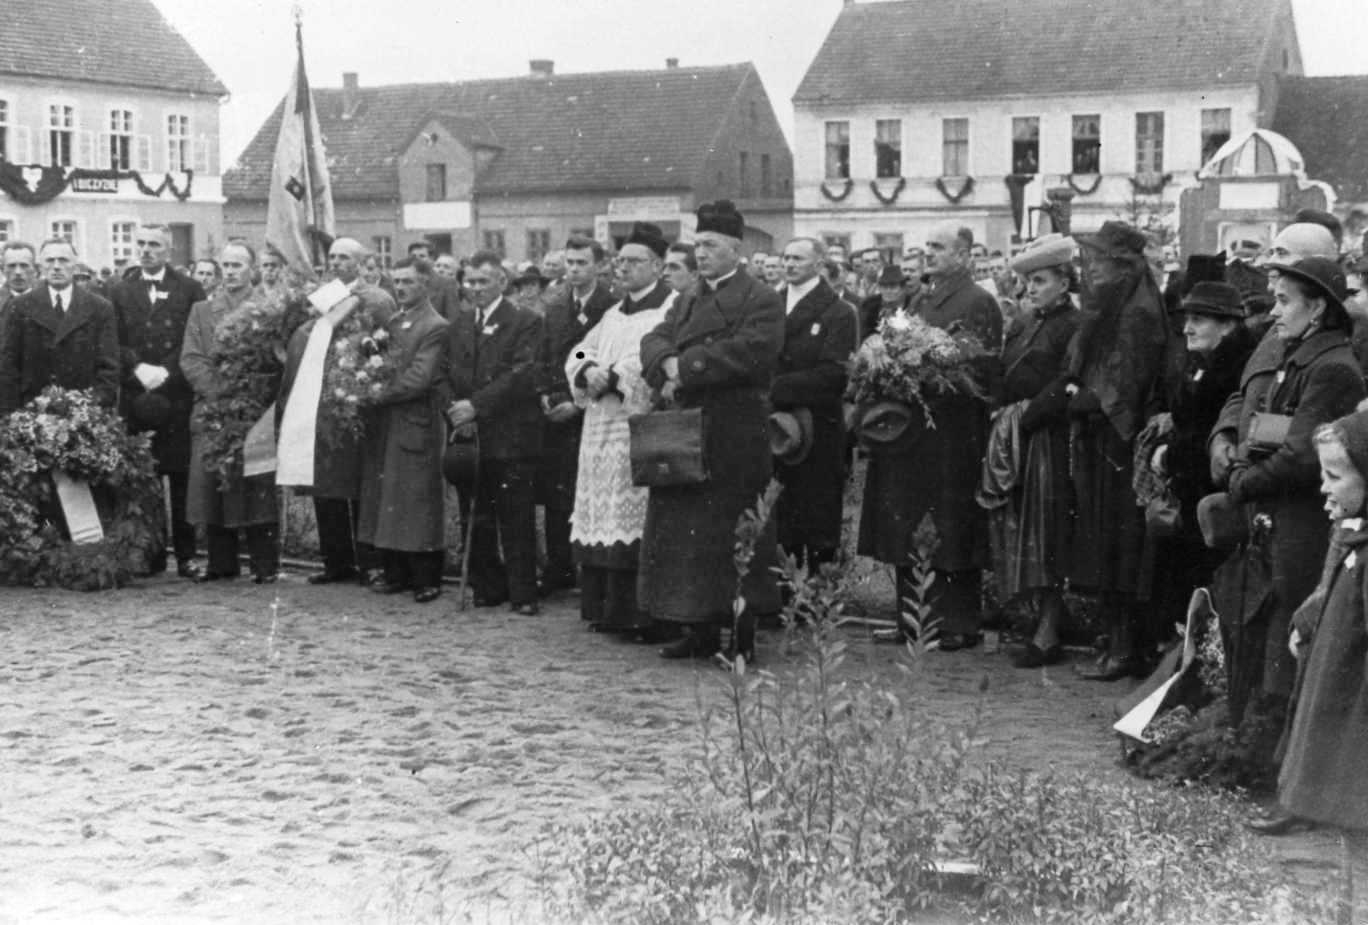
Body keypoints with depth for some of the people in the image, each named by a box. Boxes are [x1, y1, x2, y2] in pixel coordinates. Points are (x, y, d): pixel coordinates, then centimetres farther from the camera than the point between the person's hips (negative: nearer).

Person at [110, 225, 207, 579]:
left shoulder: (191, 291, 7)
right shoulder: (120, 292, 13)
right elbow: (114, 344, 7)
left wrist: (166, 371, -9)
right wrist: (138, 368, -9)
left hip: (178, 397, -1)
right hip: (136, 399, 1)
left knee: (182, 480, -2)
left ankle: (186, 556, 3)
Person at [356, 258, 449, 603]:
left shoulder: (436, 328, -9)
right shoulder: (391, 321, 16)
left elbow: (418, 379, -16)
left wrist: (378, 393, -15)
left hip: (415, 427, -7)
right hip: (383, 427, 7)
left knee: (418, 503, -3)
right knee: (384, 501, 9)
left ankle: (427, 580, 5)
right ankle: (396, 573, 18)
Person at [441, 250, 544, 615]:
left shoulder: (525, 323, -3)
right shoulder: (458, 325, 16)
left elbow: (522, 376, -14)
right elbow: (444, 376, 13)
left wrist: (476, 405, -17)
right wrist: (454, 411, -5)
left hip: (510, 438, -5)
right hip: (468, 437, 5)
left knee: (515, 522, -3)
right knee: (474, 520, 8)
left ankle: (522, 595, 3)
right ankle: (486, 588, 18)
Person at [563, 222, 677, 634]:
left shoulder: (672, 307, -4)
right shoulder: (614, 313, 22)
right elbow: (579, 353, 16)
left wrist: (612, 376, -18)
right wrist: (588, 372, -6)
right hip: (602, 430, 8)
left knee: (631, 518, -11)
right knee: (602, 516, 8)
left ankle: (637, 614, -7)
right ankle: (605, 609, 15)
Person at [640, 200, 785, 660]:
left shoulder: (761, 301, -4)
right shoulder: (685, 302, 20)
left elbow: (750, 351, -20)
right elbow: (654, 341, 8)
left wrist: (685, 368, -18)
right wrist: (669, 364, -16)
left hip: (734, 437, -7)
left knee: (729, 532, -4)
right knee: (682, 531, 8)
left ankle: (743, 634, 3)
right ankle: (698, 628, 17)